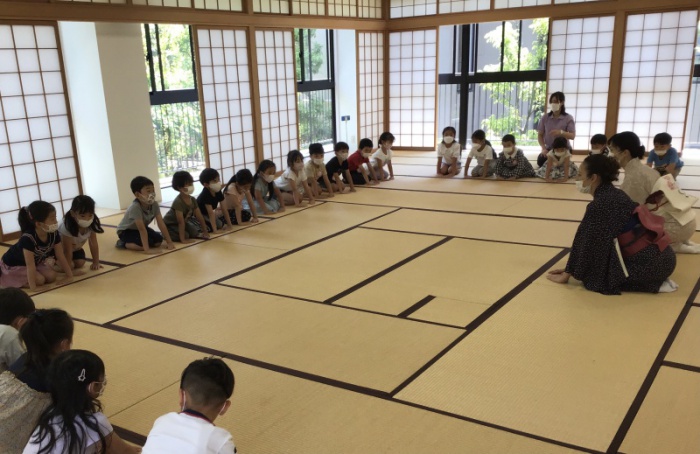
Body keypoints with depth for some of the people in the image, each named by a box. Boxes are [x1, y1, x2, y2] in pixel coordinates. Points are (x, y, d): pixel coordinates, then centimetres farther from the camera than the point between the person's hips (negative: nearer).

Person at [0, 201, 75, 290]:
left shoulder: (54, 233, -19)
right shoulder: (28, 238, -37)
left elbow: (61, 256, -10)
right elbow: (30, 265, -36)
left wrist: (70, 275, -9)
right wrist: (33, 288, -36)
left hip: (35, 261, 7)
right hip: (12, 265, -7)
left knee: (51, 276, -11)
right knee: (39, 280, -21)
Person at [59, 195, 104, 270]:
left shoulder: (92, 225, -25)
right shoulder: (67, 227, -40)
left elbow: (94, 244, -17)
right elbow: (67, 250, -31)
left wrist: (96, 263, -16)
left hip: (75, 248, 5)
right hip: (60, 248, -5)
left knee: (80, 263, -12)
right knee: (70, 265, -22)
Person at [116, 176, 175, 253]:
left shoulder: (154, 204, -18)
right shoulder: (135, 207, -36)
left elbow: (161, 224, -15)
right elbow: (142, 229, -38)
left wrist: (169, 242, -18)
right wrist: (147, 249, -39)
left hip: (139, 229, 7)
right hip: (125, 231, -7)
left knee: (159, 240, -10)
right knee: (149, 242, -26)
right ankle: (123, 244, -5)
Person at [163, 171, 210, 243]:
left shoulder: (193, 199, -9)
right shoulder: (178, 202, -32)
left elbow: (199, 216, -2)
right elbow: (181, 222, -34)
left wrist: (205, 231, -1)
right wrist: (183, 239, -35)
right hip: (169, 225, -7)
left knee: (195, 232, -14)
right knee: (185, 235, -25)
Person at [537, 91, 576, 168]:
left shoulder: (568, 118, -7)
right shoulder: (545, 118, 1)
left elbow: (573, 136, -13)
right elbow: (540, 135, 4)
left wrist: (561, 132, -33)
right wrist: (544, 148, -13)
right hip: (549, 149, 3)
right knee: (540, 161, -21)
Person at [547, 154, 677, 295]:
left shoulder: (599, 205, -15)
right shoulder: (614, 195, 12)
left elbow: (584, 242, -8)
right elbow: (600, 241, 17)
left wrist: (567, 274, 3)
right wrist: (571, 268, 20)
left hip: (649, 263, -9)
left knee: (593, 278, 0)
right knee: (597, 267, 22)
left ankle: (653, 284, -3)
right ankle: (654, 280, 12)